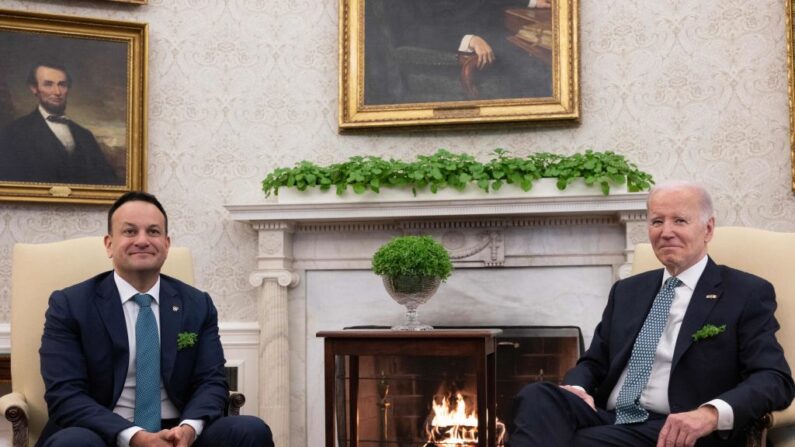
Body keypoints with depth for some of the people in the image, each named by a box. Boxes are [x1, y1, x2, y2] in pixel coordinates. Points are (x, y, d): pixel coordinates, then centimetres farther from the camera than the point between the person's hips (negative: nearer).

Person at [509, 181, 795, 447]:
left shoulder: (748, 294, 5)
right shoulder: (627, 291, 22)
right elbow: (594, 362, 23)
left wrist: (712, 413, -26)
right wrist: (575, 388, -4)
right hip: (608, 420, 5)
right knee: (537, 397, -29)